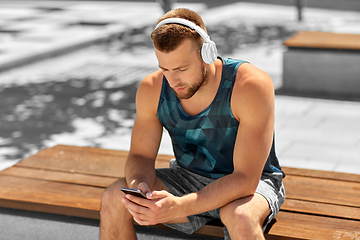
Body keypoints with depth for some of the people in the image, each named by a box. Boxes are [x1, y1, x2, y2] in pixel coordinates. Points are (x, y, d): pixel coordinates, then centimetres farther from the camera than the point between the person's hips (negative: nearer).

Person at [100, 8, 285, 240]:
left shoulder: (252, 86, -27)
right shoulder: (152, 89, -12)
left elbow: (245, 179, -31)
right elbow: (141, 155, -3)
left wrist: (179, 207, -44)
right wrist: (137, 187, -28)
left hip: (252, 184, -4)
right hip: (188, 178, 4)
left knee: (240, 216, -39)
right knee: (113, 198, -17)